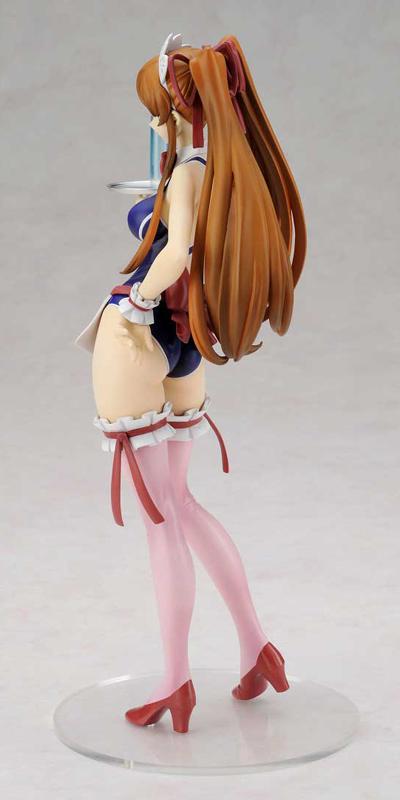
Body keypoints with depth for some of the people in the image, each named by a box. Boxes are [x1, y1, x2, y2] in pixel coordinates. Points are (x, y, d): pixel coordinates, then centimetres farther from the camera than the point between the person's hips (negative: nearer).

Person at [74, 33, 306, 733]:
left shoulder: (188, 173, -18)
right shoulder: (235, 170, 5)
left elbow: (175, 254, -34)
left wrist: (138, 302, -18)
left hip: (135, 342, -8)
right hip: (184, 349, 8)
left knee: (161, 519, 1)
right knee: (178, 503, 20)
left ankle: (176, 681, 13)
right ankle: (255, 644, 23)